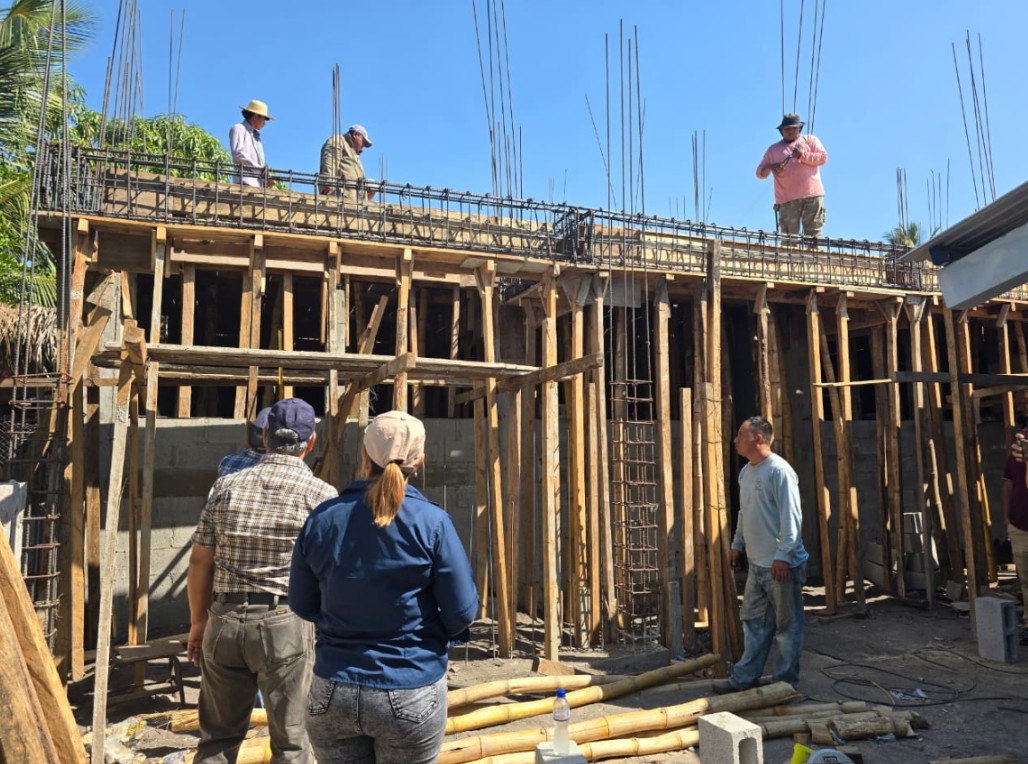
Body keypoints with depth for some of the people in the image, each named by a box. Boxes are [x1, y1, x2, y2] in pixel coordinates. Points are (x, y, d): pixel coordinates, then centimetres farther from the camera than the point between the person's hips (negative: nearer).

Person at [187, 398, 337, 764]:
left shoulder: (227, 485, 3)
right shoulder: (320, 493, -7)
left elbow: (200, 561, 6)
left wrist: (198, 621, 16)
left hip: (224, 622, 4)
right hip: (285, 624, -3)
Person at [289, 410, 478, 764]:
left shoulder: (321, 519, -7)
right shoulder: (432, 522, -15)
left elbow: (302, 605, 5)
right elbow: (463, 613, -11)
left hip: (333, 693, 2)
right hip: (410, 696, -2)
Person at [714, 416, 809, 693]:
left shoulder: (779, 471, -16)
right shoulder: (746, 472, 12)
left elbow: (791, 517, -20)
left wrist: (783, 554, -23)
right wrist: (737, 544, 21)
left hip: (782, 565, -9)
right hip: (757, 564, 9)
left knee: (786, 626, 6)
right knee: (753, 623, 15)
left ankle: (785, 682, 18)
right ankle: (744, 678, 24)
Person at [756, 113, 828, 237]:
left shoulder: (810, 140, 17)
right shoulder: (773, 149, 18)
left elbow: (823, 157, 4)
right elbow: (760, 172, 15)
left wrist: (803, 156, -11)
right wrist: (770, 167, -8)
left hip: (812, 195, 0)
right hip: (787, 199, 0)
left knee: (813, 234, -6)